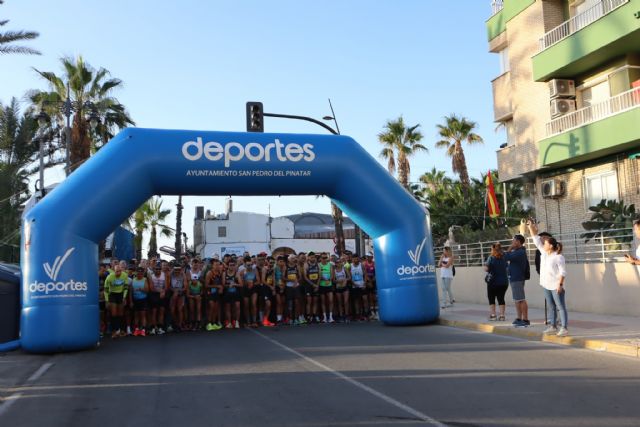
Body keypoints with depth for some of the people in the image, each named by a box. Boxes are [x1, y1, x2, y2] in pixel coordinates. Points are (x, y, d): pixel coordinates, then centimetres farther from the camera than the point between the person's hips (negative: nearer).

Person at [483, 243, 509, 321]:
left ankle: (493, 315, 3)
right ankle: (502, 315, 8)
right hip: (504, 282, 4)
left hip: (493, 282, -4)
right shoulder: (504, 257, 4)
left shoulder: (491, 258, -12)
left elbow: (486, 269, -18)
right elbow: (506, 268, 14)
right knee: (501, 298, 11)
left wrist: (485, 265, 2)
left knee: (491, 298, 7)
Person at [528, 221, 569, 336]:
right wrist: (531, 226, 2)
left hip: (556, 286, -8)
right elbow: (536, 239, 7)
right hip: (547, 285, 8)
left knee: (561, 307, -4)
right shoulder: (544, 252, 6)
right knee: (550, 306, 13)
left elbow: (562, 272, -16)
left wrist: (560, 284, -22)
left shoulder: (558, 257, -14)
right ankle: (553, 326, 21)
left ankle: (564, 328, -3)